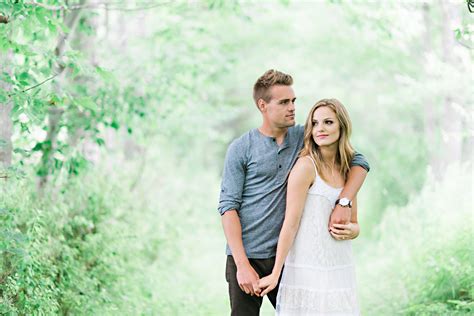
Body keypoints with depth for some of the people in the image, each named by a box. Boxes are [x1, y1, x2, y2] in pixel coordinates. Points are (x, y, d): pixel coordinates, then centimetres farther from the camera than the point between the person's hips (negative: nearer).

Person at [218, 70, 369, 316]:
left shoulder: (304, 138, 5)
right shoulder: (240, 149, -4)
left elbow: (358, 162, 4)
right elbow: (228, 206, -8)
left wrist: (344, 203, -14)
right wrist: (242, 265, -16)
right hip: (247, 257, -3)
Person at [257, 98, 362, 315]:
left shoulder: (348, 171, 10)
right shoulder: (306, 166, -9)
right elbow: (291, 223, -11)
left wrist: (350, 230, -4)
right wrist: (276, 274, -12)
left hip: (341, 270, 6)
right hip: (308, 271, -6)